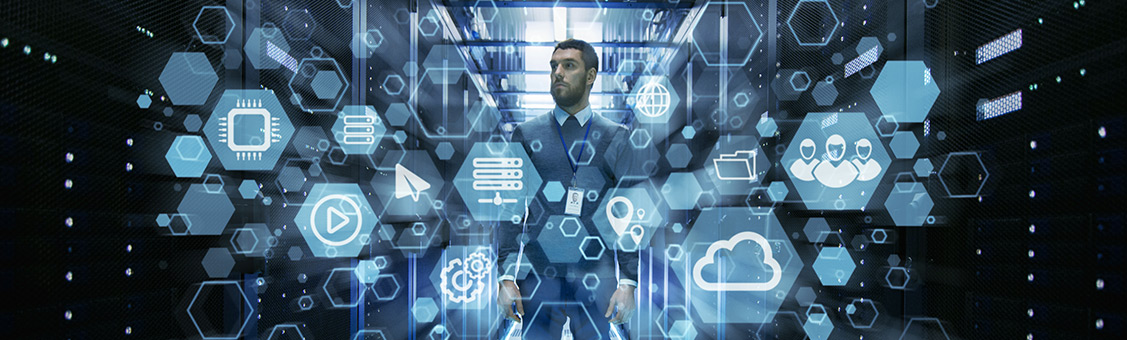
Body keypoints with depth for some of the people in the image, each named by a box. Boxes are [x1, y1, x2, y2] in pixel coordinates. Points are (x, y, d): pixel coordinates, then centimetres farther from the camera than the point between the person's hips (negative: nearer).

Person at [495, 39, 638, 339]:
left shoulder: (616, 137, 5)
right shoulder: (525, 134, 6)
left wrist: (628, 282, -5)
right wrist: (506, 278, -3)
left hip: (596, 280, 0)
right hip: (539, 278, 0)